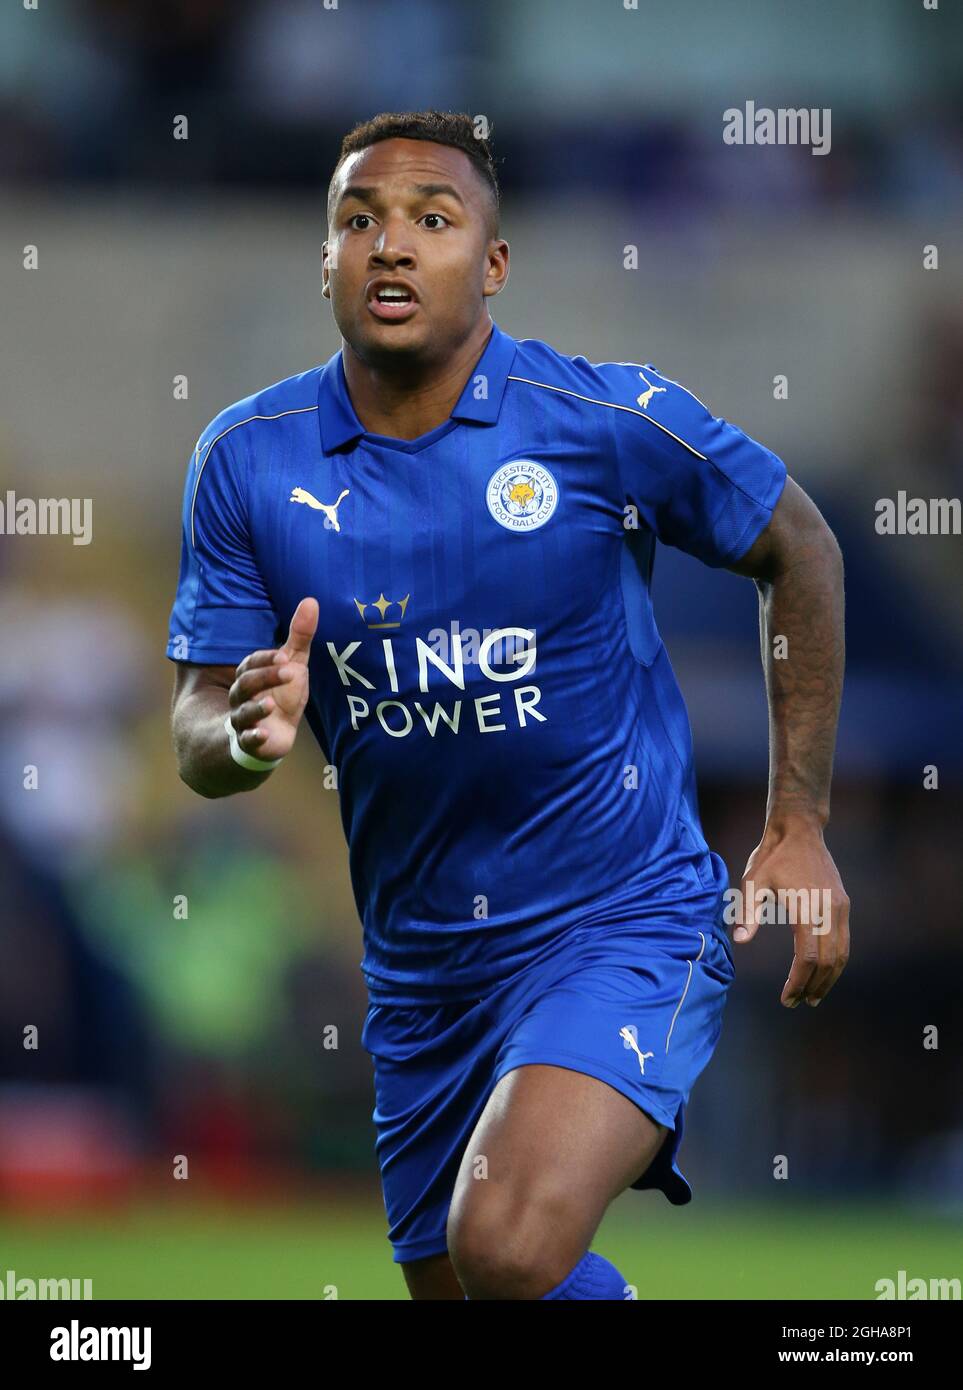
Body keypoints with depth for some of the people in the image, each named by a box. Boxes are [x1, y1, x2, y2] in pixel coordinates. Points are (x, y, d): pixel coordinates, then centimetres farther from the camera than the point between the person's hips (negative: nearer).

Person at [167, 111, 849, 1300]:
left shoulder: (612, 421, -10)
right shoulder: (247, 461, -3)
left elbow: (795, 550, 6)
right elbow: (196, 733, 0)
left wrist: (799, 828, 4)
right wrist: (248, 735, -25)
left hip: (625, 923, -5)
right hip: (420, 967, 5)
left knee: (509, 1246, -29)